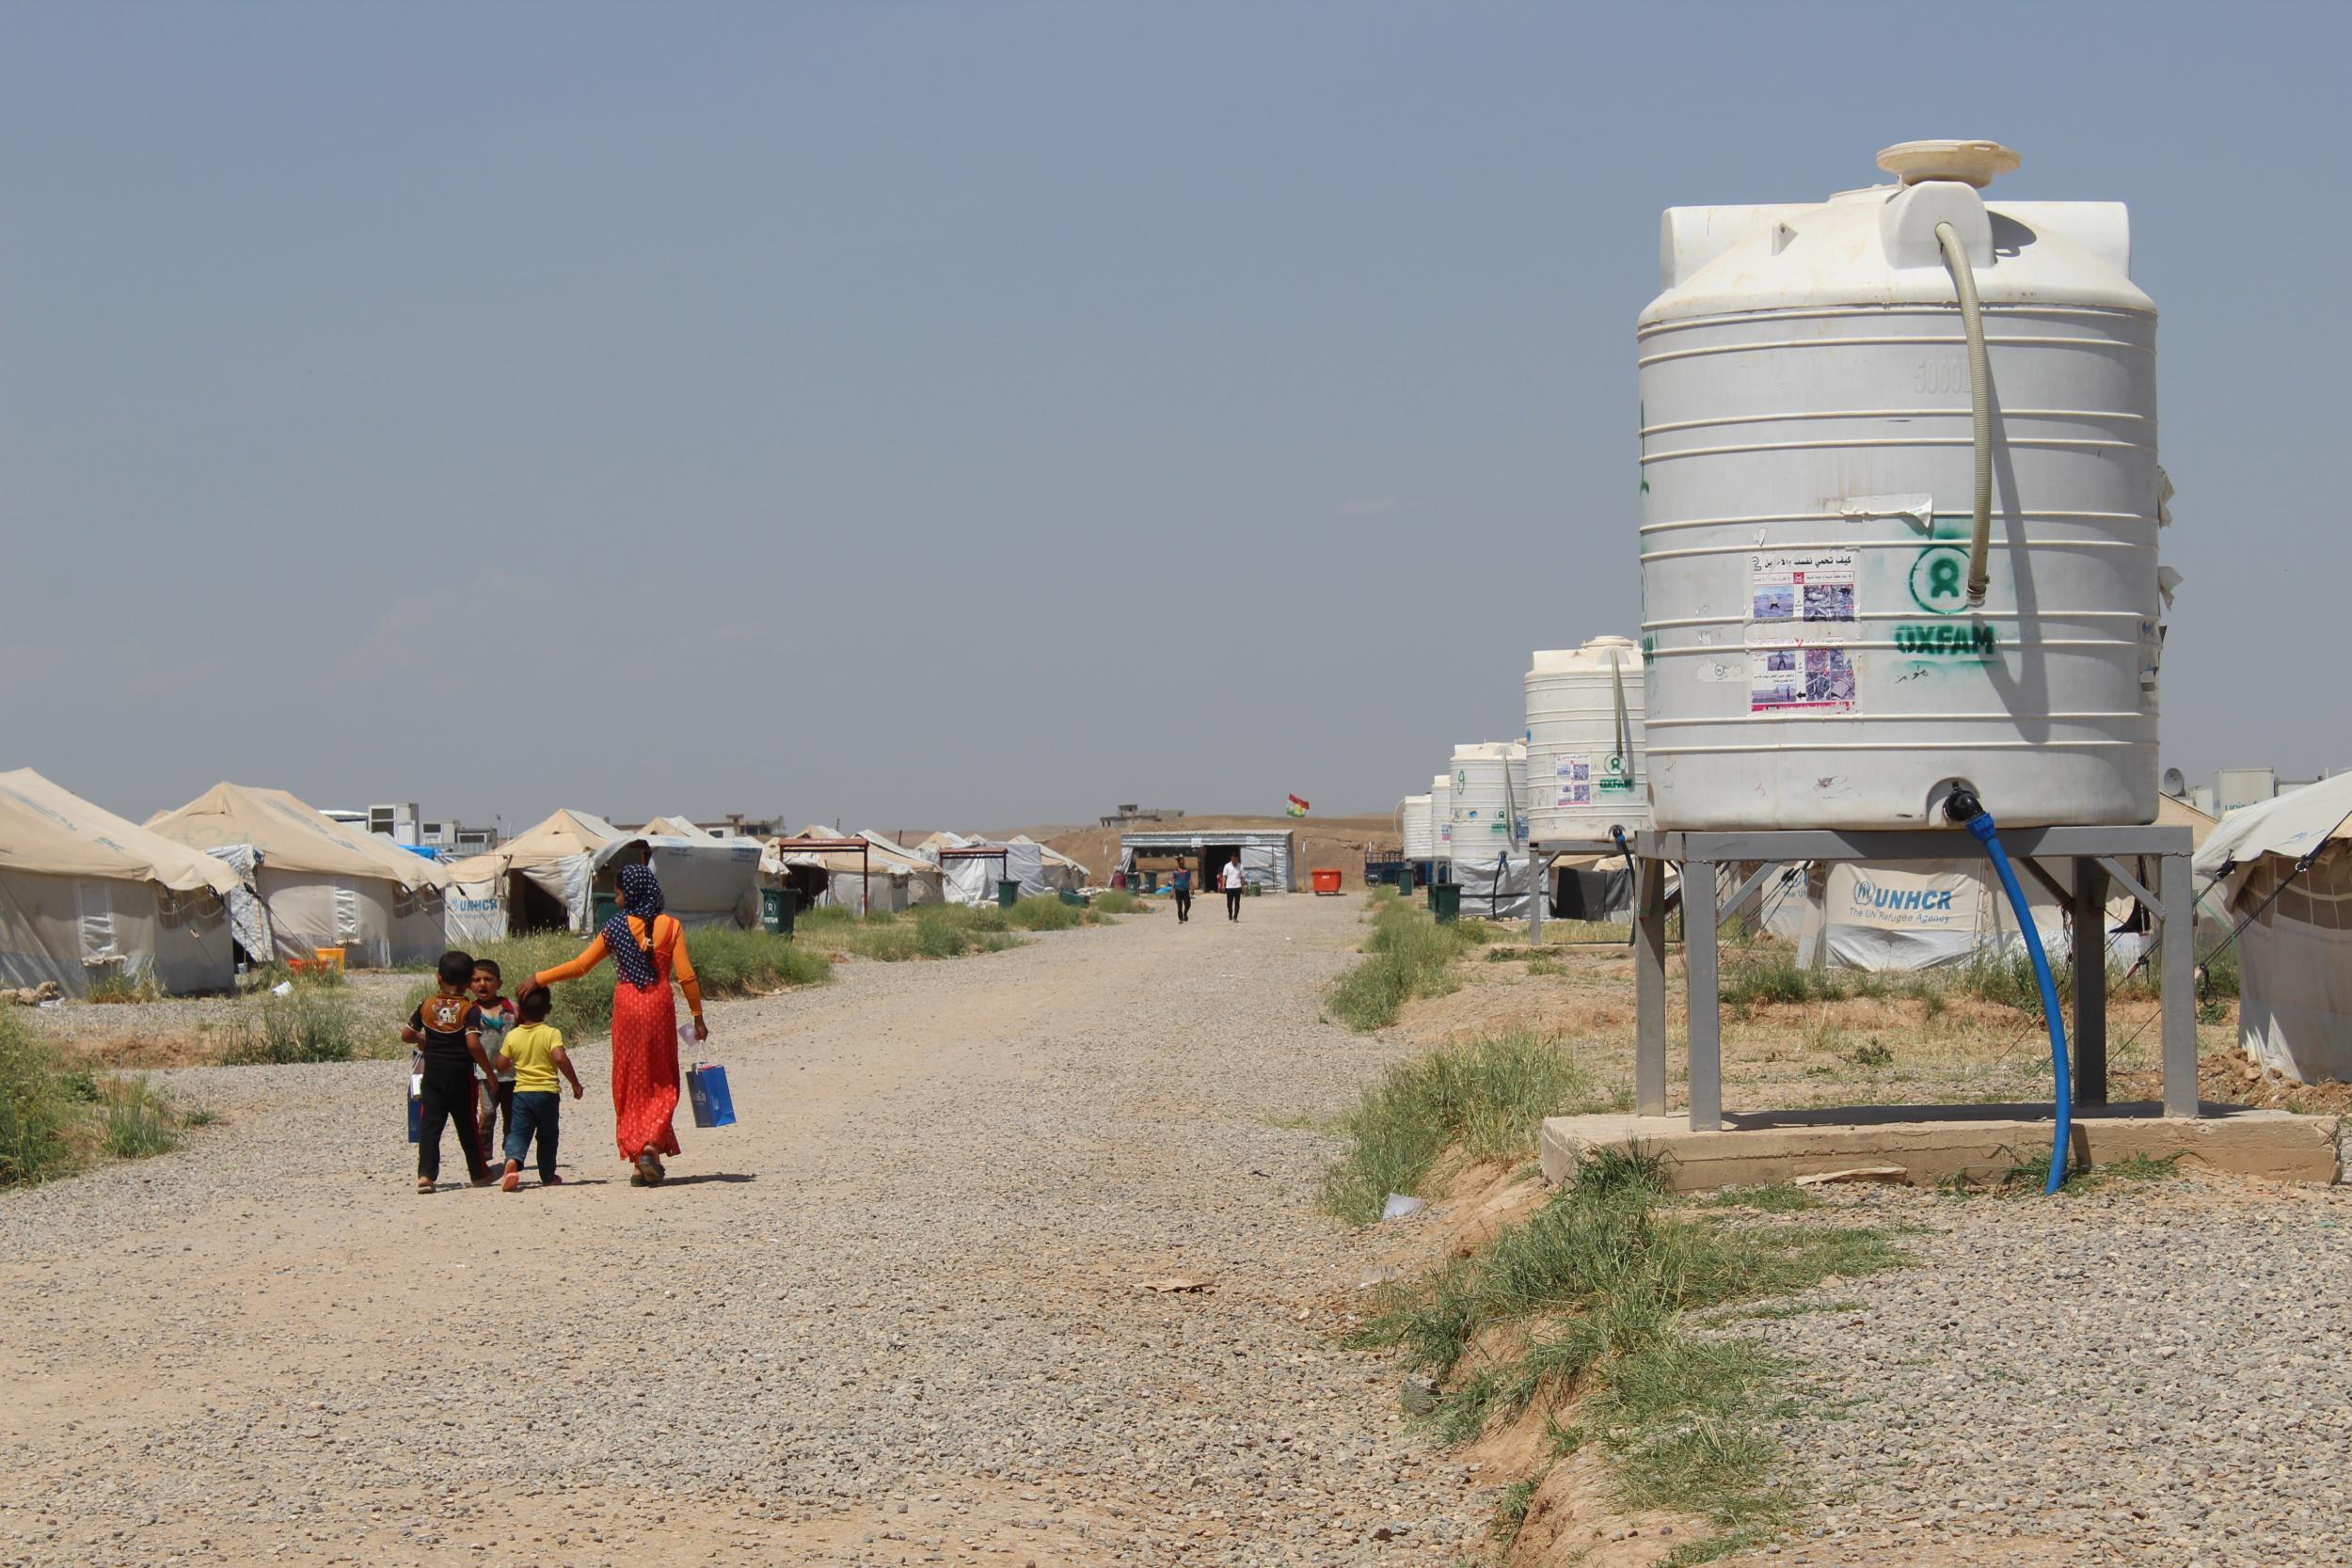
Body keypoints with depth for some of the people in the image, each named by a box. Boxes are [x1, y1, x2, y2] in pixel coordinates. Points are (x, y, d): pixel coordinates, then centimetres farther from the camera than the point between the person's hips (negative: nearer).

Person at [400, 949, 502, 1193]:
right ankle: (479, 1174, 22)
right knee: (467, 1125, 10)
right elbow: (473, 1044, -19)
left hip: (433, 1072, 2)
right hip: (460, 1072, -2)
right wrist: (489, 1071, -10)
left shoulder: (426, 1005, 2)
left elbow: (406, 1035, 8)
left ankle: (425, 1173, -12)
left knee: (429, 1123, 1)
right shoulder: (469, 1010, -10)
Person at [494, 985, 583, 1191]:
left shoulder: (513, 1035, 2)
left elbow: (501, 1065, 5)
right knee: (547, 1136, 15)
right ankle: (548, 1176, 25)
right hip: (547, 1092, -1)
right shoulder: (551, 1033, -8)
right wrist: (575, 1083, -13)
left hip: (521, 1091, 1)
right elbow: (560, 1058, -22)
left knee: (518, 1133, -2)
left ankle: (512, 1161, -31)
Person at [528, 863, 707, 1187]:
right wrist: (698, 1017, 2)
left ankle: (637, 1154, 5)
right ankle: (652, 1143, -12)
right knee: (662, 1083, 9)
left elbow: (580, 966, 2)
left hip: (627, 1008, 0)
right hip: (659, 1008, 0)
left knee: (631, 1085, 8)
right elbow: (686, 975, -6)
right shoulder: (670, 926, -2)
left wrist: (539, 979, 13)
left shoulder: (616, 927, -1)